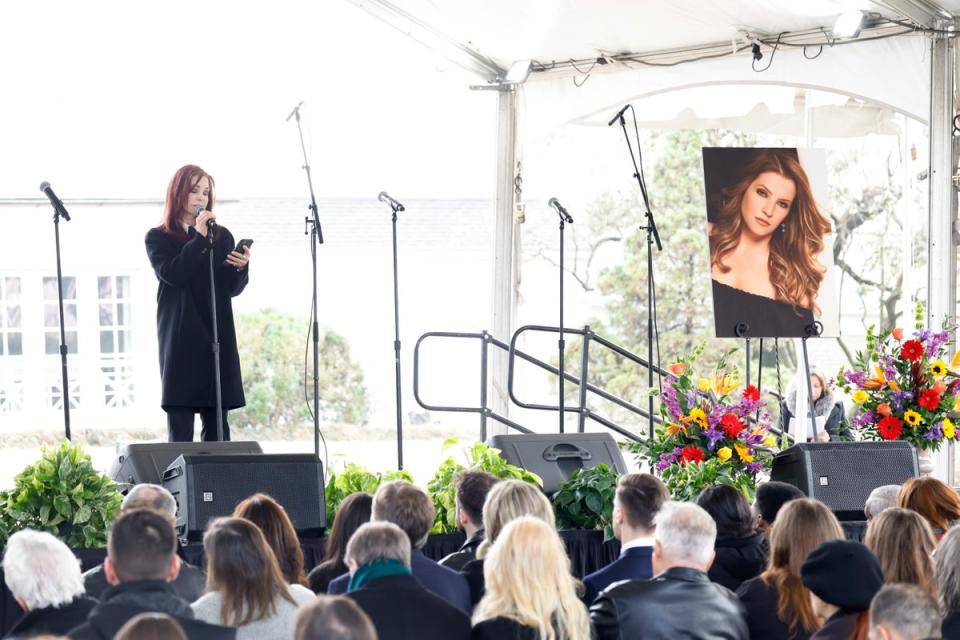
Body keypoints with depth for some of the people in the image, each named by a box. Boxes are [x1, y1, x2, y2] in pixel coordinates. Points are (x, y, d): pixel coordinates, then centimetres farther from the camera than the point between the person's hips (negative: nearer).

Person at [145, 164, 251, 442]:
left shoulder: (222, 237, 16)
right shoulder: (158, 238, 7)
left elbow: (233, 288, 9)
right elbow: (172, 274, -11)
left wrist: (241, 267, -12)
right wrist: (199, 238, -10)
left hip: (218, 336, 3)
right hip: (180, 339, -3)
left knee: (217, 425, -1)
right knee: (180, 428, -7)